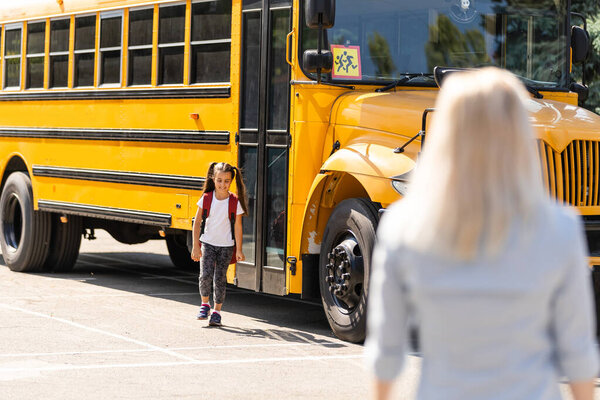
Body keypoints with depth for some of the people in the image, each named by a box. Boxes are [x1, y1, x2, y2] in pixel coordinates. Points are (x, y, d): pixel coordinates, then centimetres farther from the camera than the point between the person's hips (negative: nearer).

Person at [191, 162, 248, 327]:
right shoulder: (206, 198, -6)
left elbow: (237, 227, -2)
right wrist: (195, 246, -5)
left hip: (226, 246, 0)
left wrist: (238, 250, -2)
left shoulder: (235, 202, -8)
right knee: (205, 275, -13)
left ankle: (216, 311, 14)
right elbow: (197, 223, -1)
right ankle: (204, 305, 10)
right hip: (207, 243, 0)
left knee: (220, 279, 1)